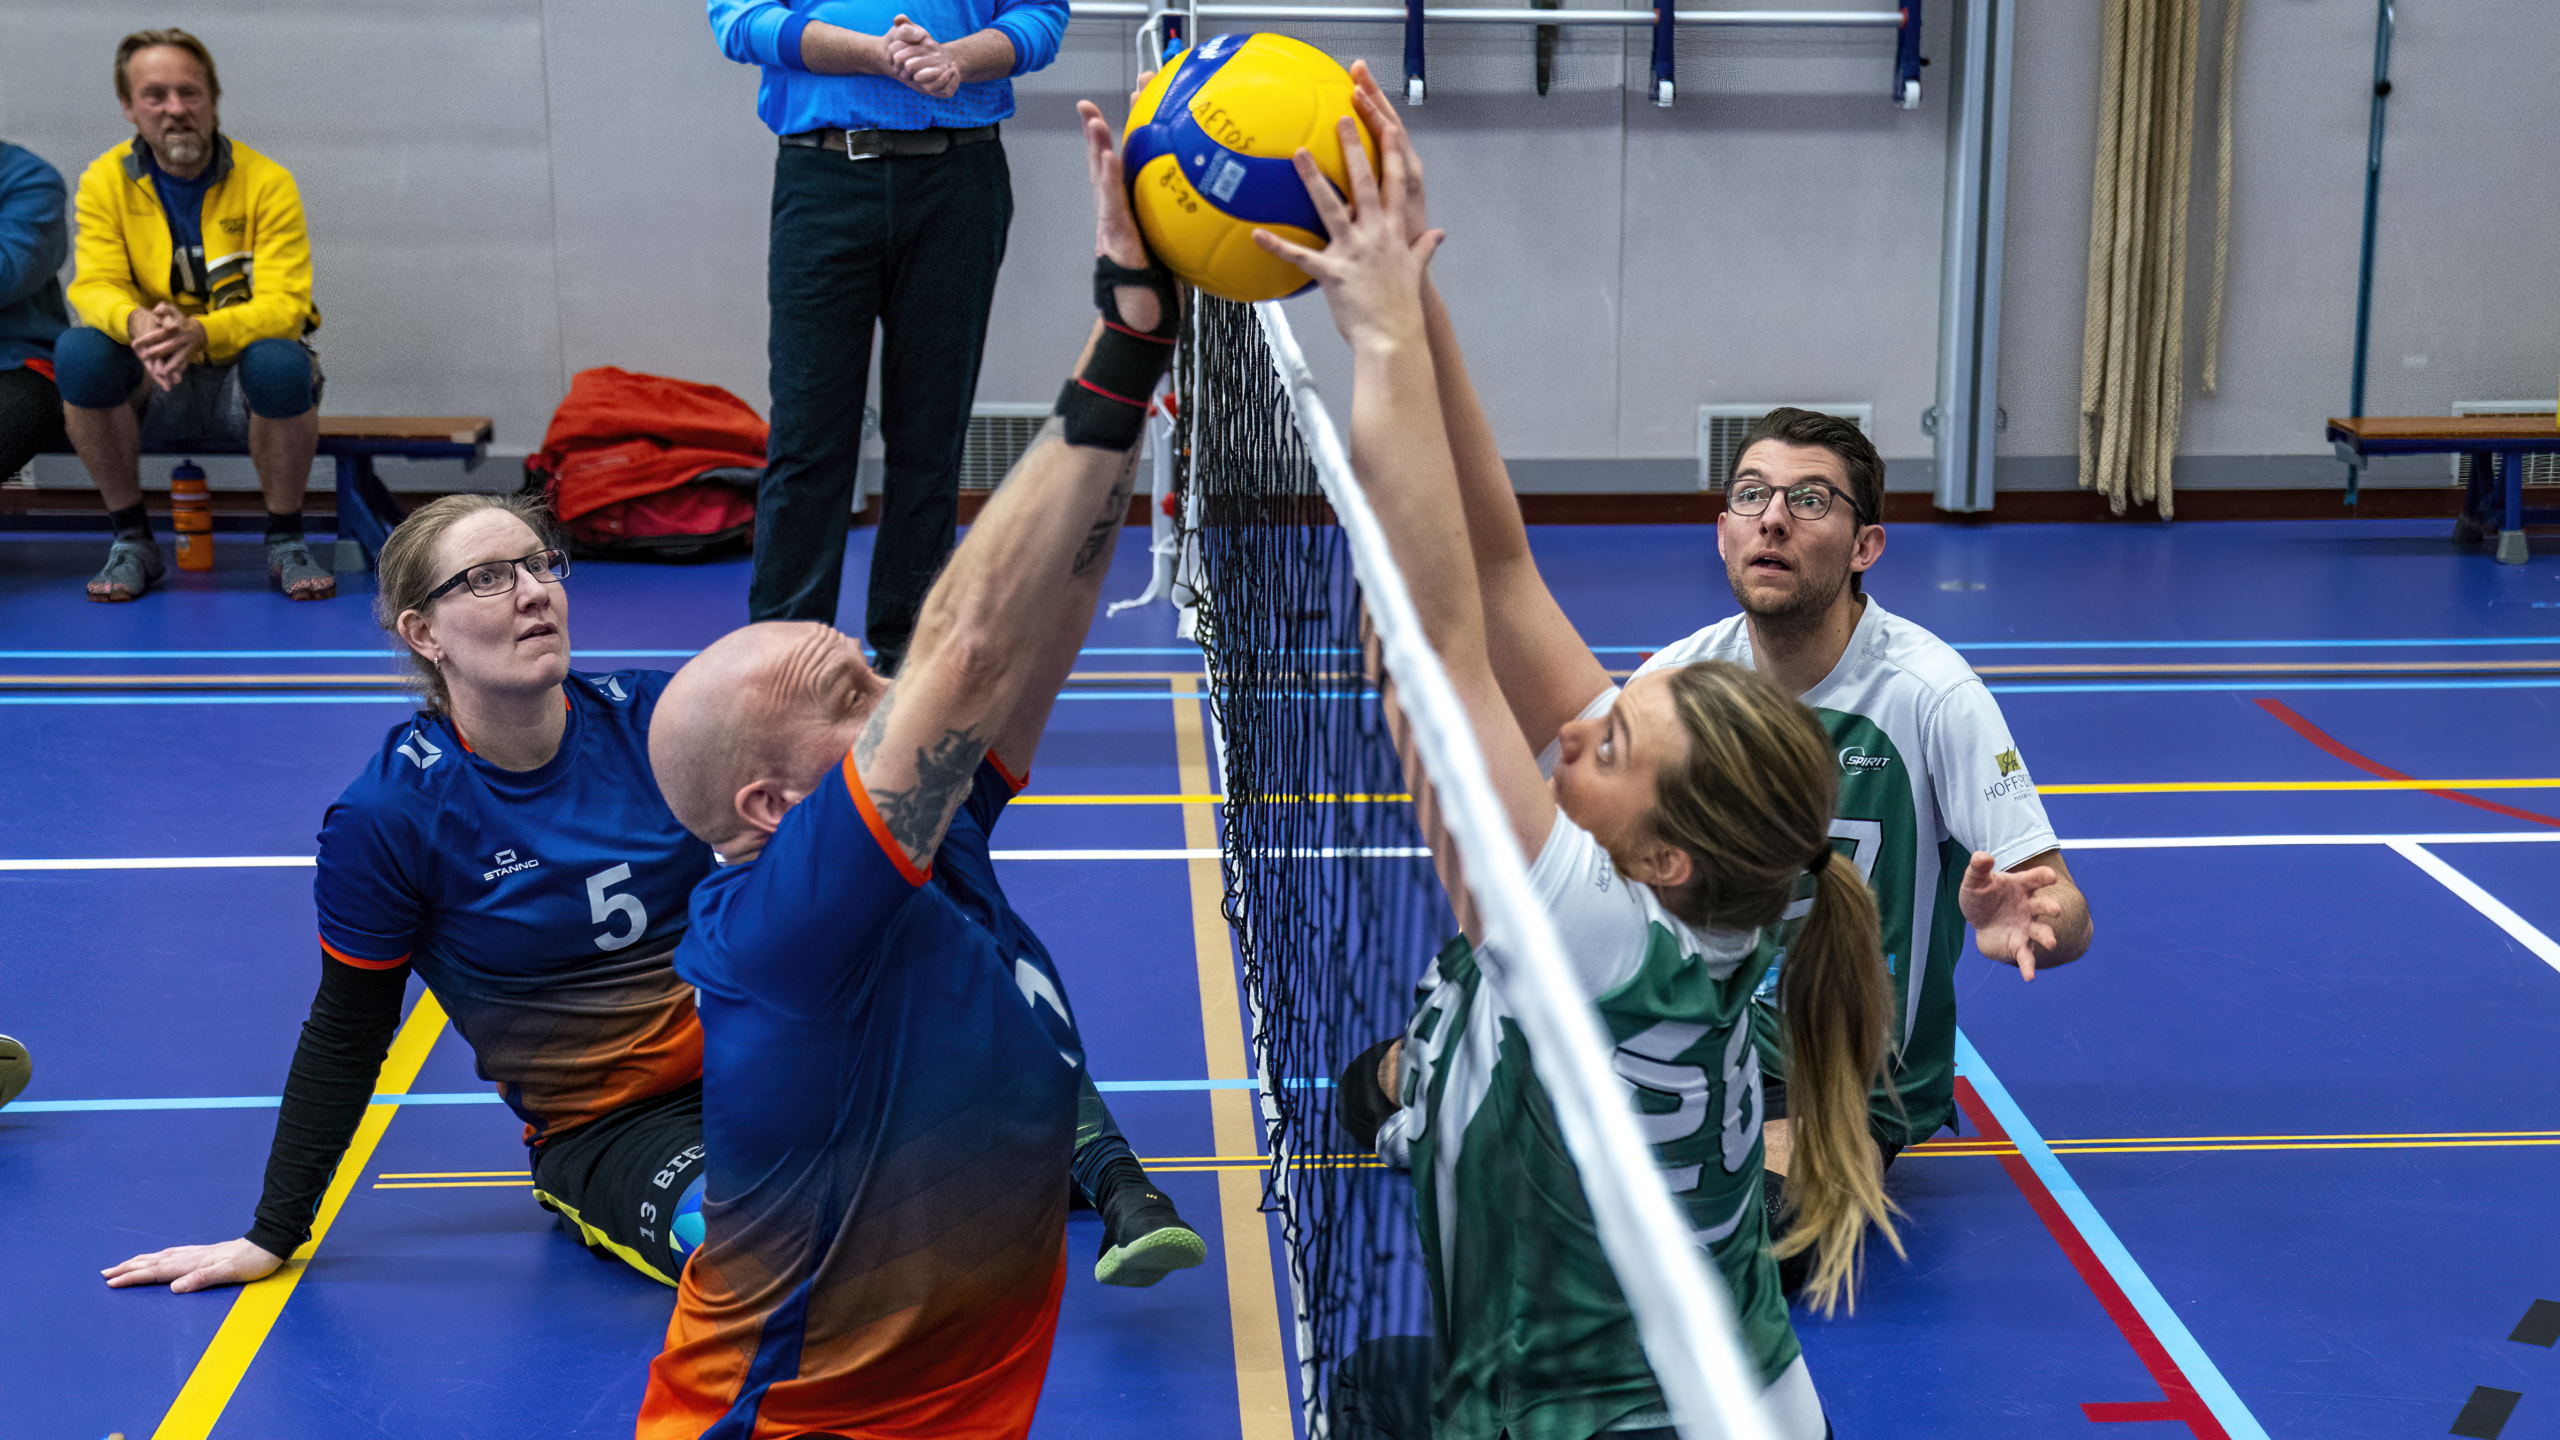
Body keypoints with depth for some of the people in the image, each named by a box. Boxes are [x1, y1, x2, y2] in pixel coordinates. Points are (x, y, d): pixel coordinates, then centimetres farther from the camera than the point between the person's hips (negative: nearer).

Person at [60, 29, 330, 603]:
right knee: (79, 352, -29)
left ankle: (285, 543, -12)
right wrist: (136, 324, -37)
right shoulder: (105, 181, -1)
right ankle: (131, 540, -10)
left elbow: (285, 304, -17)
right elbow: (95, 286, -10)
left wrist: (200, 333, -38)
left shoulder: (267, 181, -8)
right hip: (152, 390, 2)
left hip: (242, 384, -2)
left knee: (281, 362, -36)